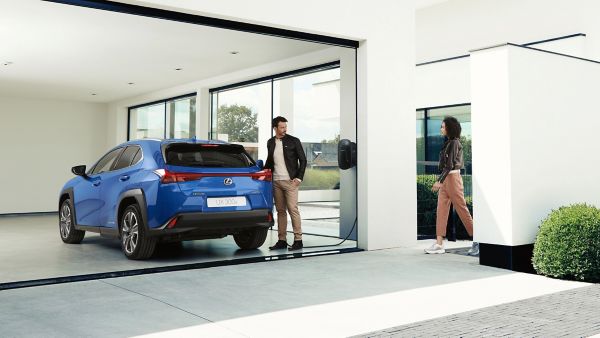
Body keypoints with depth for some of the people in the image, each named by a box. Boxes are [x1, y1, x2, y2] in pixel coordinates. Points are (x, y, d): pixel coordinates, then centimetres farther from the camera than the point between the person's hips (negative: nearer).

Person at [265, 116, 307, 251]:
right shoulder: (270, 142, 11)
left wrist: (299, 178, -7)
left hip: (290, 181, -5)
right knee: (280, 211, 8)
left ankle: (298, 240, -2)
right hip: (276, 182, 5)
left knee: (293, 209, -7)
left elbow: (303, 160, -1)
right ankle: (282, 240, 13)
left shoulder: (293, 141, -2)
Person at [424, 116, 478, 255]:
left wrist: (439, 181, -21)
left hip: (452, 177, -9)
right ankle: (439, 243, 2)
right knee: (441, 210, 3)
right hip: (445, 179, 9)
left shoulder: (454, 143, -12)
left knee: (461, 209, -2)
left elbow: (450, 164, -18)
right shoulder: (448, 142, 15)